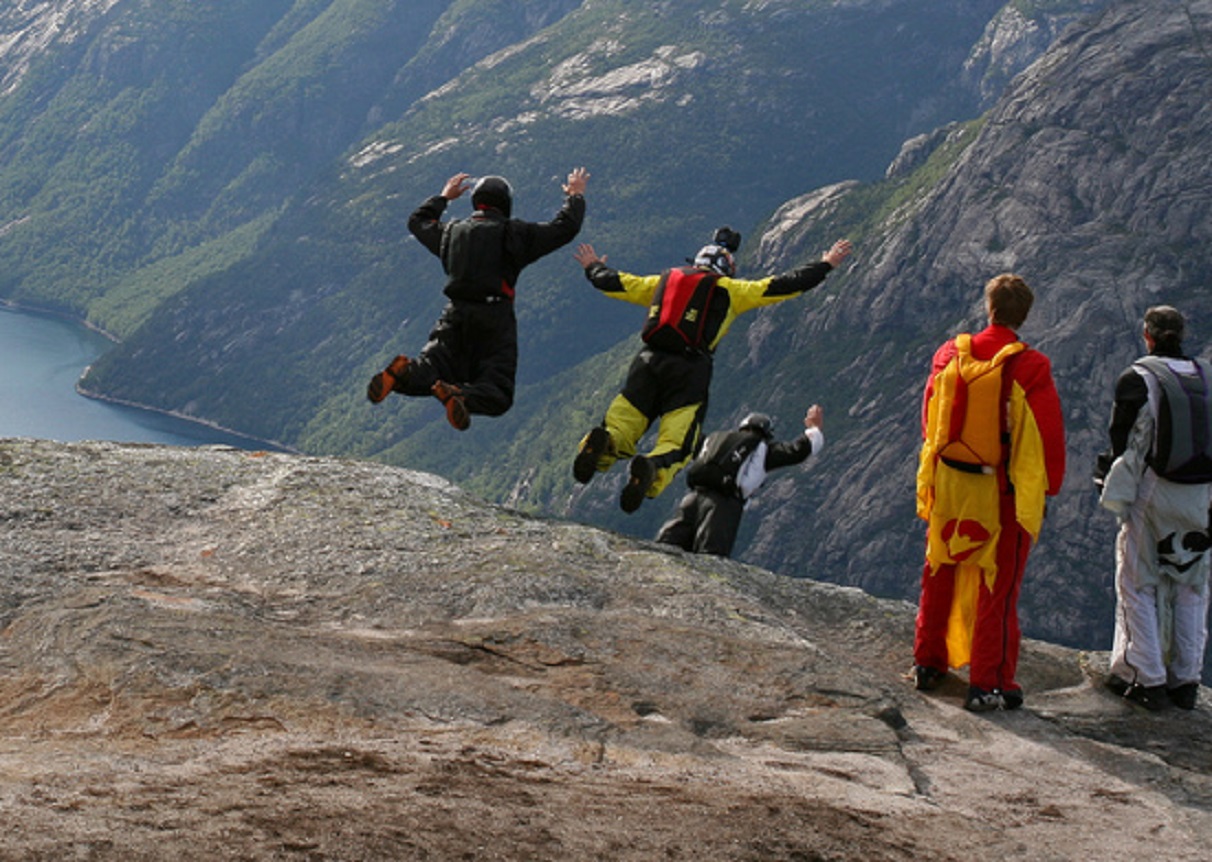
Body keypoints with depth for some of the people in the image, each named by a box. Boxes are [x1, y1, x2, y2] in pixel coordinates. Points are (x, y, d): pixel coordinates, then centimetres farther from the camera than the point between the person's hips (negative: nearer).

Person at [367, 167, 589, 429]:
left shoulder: (451, 231, 15)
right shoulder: (514, 233, 3)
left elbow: (418, 221, 36)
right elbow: (565, 228, 4)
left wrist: (444, 197, 51)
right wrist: (575, 196, 23)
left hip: (455, 316, 3)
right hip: (495, 319, -3)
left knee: (431, 373, 9)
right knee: (498, 396, -3)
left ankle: (404, 373, -29)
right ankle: (464, 397, -39)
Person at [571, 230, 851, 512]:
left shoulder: (662, 281, 25)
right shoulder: (729, 290, 16)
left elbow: (612, 282, 34)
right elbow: (783, 286, 15)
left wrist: (593, 267, 55)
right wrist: (826, 264, 25)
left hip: (648, 362, 3)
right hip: (690, 371, -2)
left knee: (619, 430, 4)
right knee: (674, 445, -3)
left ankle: (602, 442, -34)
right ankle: (652, 470, -39)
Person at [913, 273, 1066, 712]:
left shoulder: (950, 355, -1)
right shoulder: (1031, 368, -15)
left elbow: (930, 420, 10)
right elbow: (1049, 435, -10)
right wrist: (1047, 489, 3)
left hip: (950, 483, 4)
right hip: (1003, 494, -4)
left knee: (940, 575, 18)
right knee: (997, 585, 4)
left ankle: (928, 663, 29)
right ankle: (988, 684, 6)